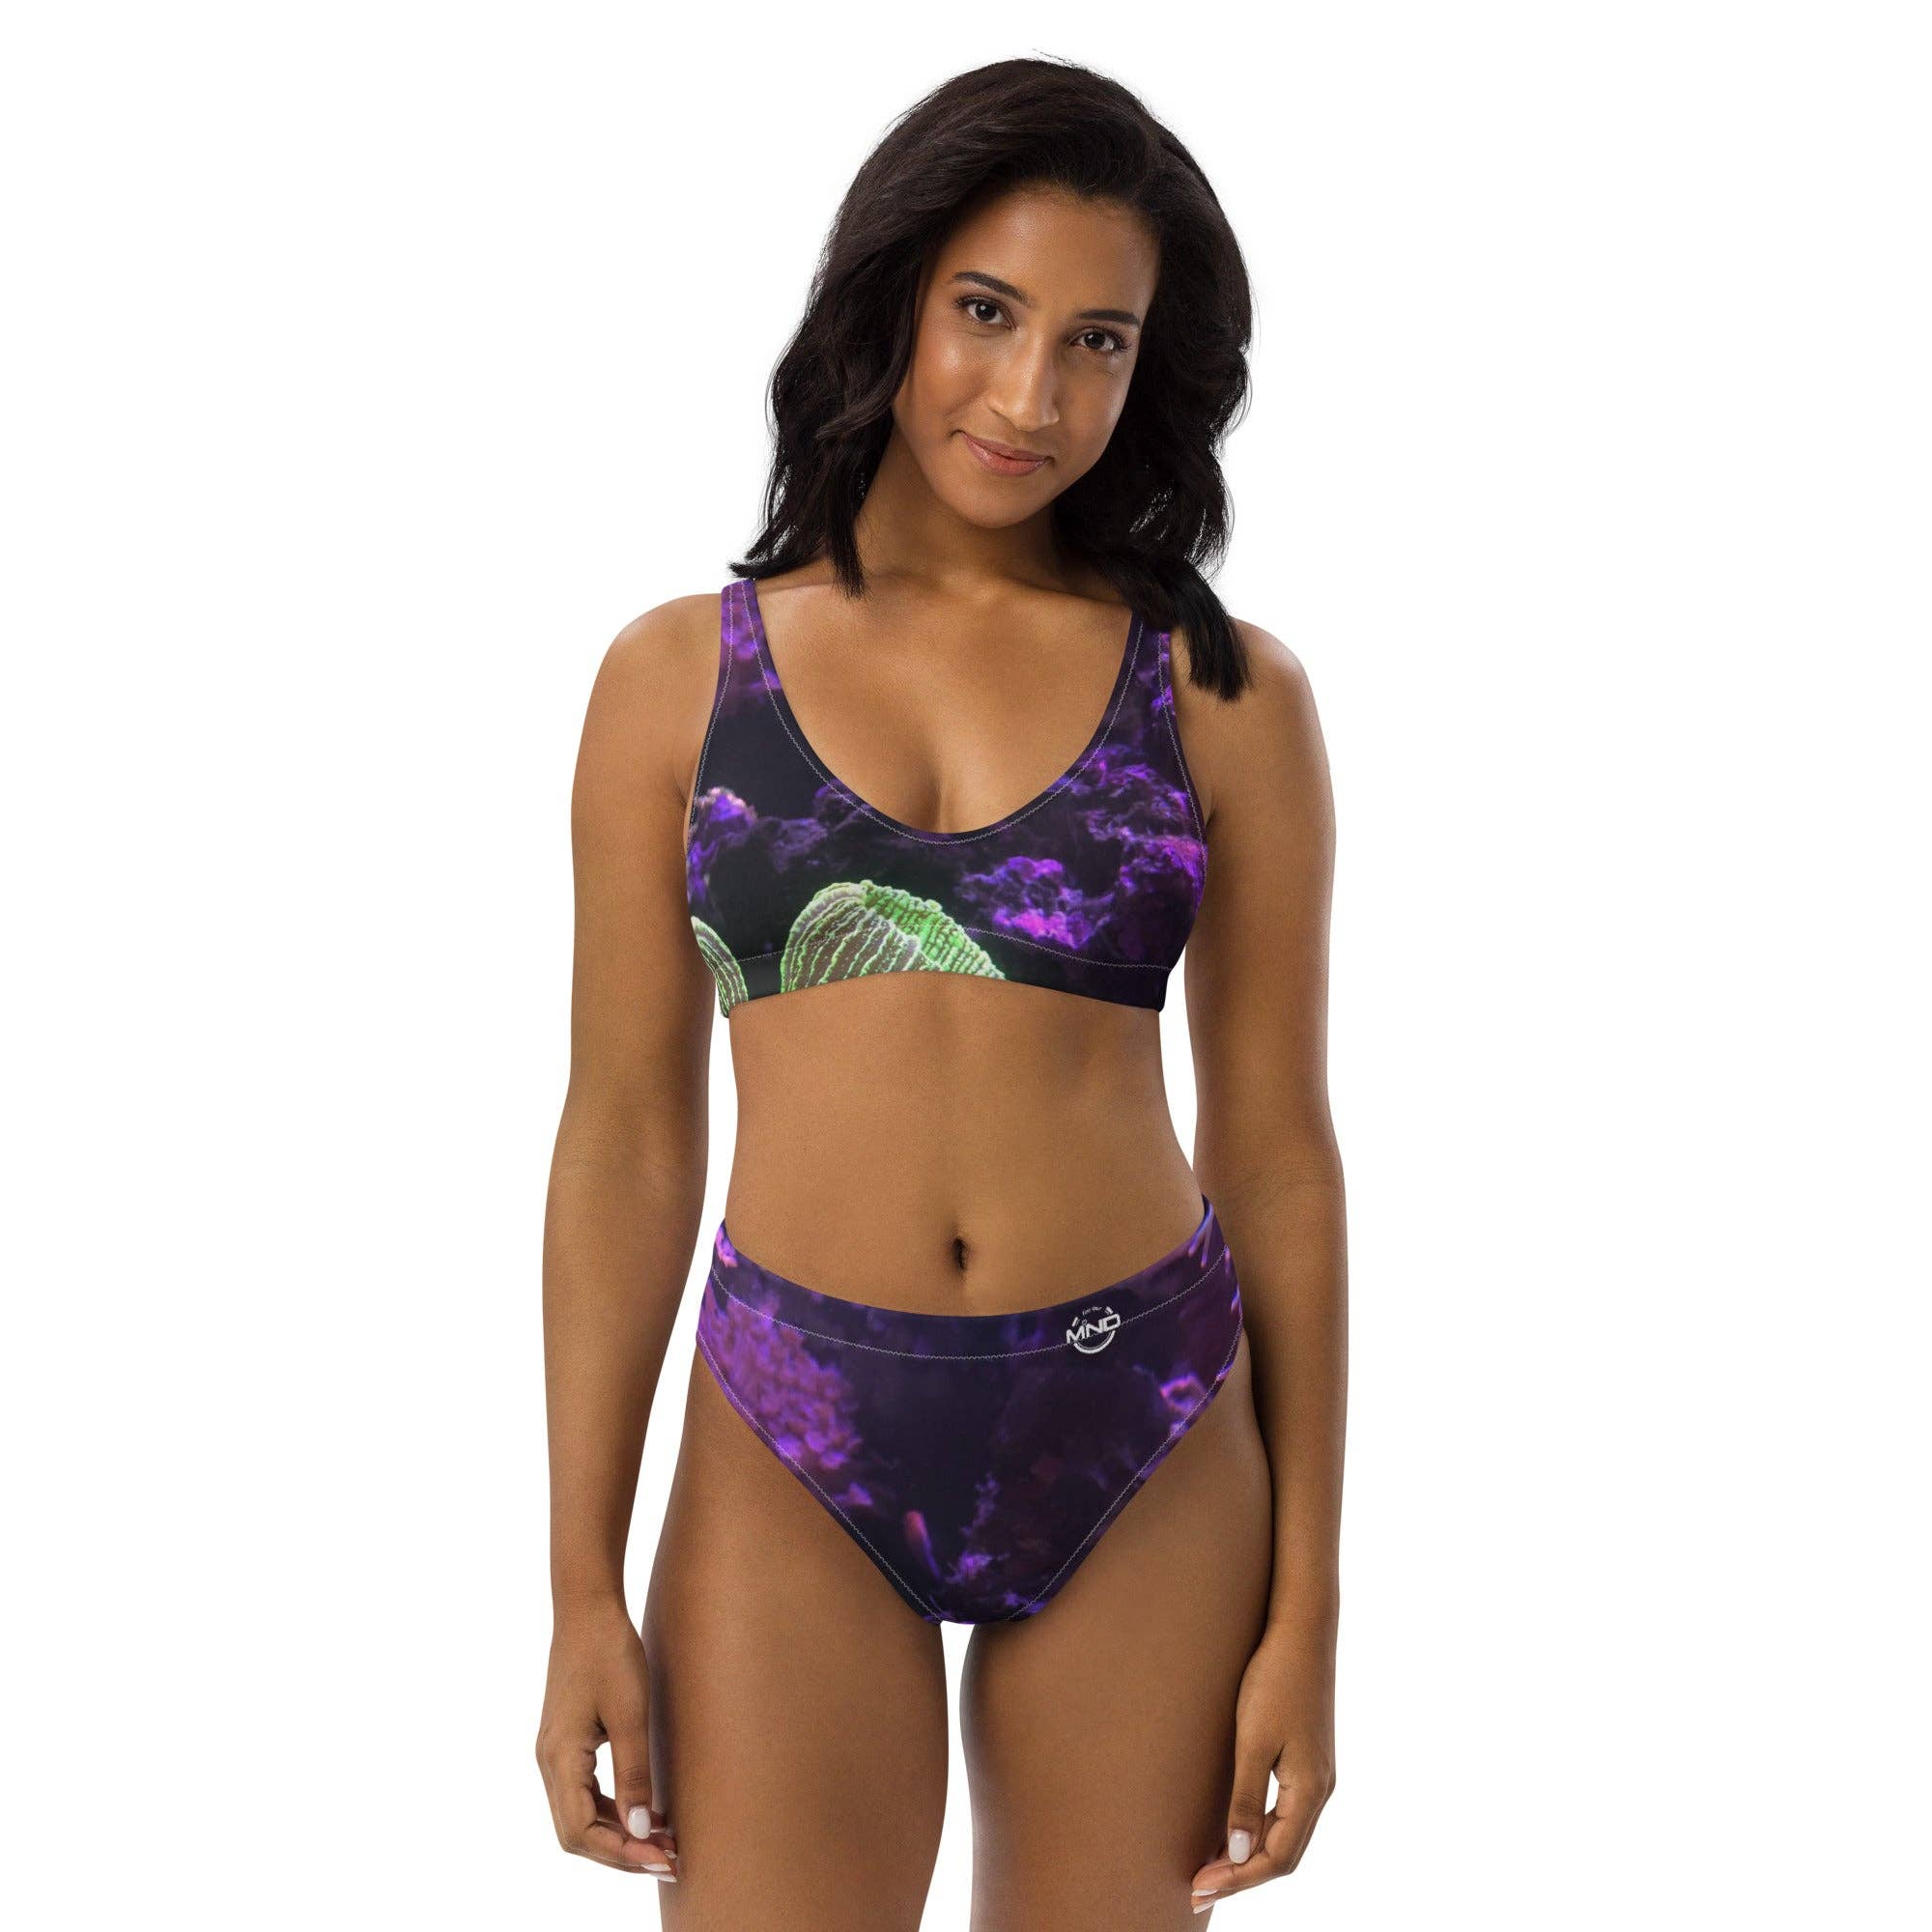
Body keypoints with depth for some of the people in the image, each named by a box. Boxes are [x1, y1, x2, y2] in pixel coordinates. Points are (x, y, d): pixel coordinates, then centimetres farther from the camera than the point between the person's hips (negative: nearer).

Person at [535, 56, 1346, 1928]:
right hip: (792, 1459, 0)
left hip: (1144, 1457, 1)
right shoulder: (680, 676, 2)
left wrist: (1307, 1611, 1)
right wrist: (582, 1587, 0)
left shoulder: (1225, 698, 0)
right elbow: (624, 1140, 2)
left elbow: (1277, 1156, 2)